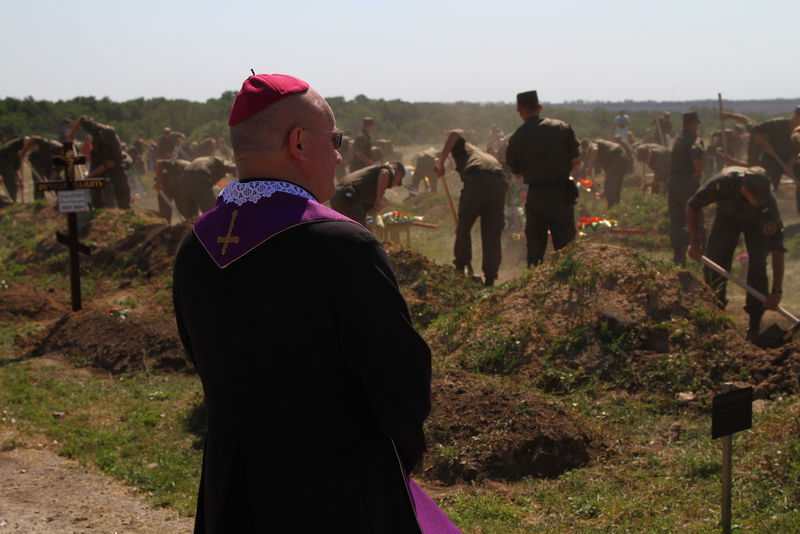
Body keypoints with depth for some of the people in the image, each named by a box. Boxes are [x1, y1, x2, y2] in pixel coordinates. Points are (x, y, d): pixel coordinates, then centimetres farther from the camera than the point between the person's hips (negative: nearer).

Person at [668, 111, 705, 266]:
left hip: (673, 182, 8)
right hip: (688, 183, -8)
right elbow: (696, 153, -35)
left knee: (676, 220, 11)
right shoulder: (694, 140, -13)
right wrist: (699, 172, -23)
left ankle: (677, 255, 15)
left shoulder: (678, 138, 13)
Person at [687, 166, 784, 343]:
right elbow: (693, 206, -20)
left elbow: (777, 250, -40)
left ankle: (754, 326, -9)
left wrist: (776, 291, -44)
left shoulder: (768, 204, -41)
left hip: (756, 223, -2)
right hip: (727, 215, 2)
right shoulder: (723, 183, -40)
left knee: (757, 265, -20)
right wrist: (695, 242, -19)